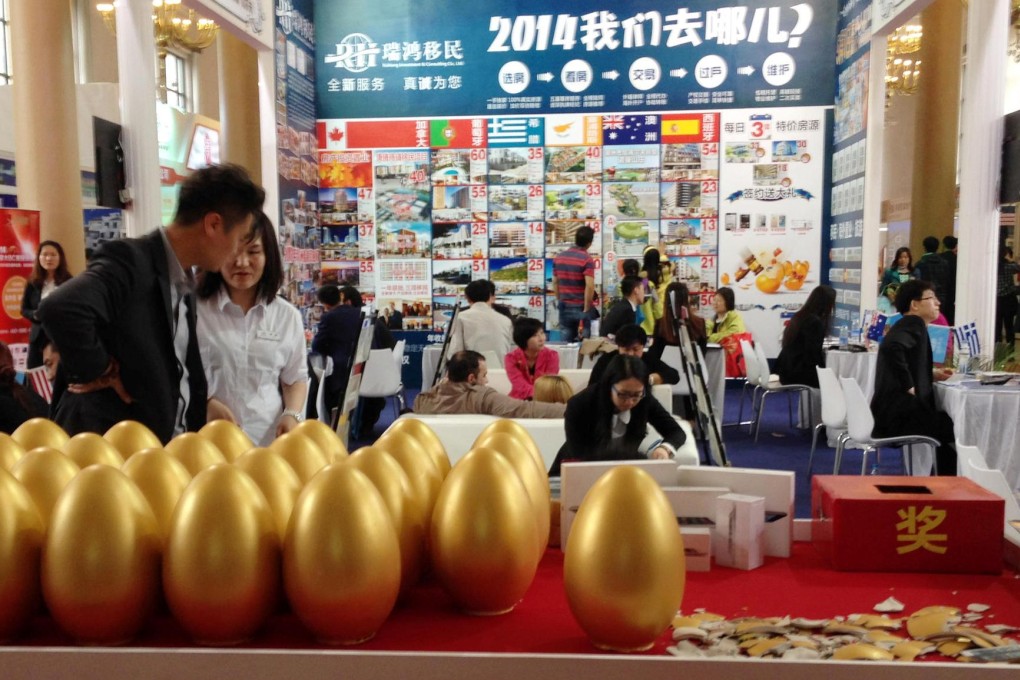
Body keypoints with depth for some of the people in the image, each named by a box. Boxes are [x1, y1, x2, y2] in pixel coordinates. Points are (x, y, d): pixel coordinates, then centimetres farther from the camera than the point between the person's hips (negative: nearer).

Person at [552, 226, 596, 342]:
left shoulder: (559, 257, 6)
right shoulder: (587, 259, -13)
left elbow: (555, 282, 12)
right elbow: (589, 286, -21)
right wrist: (586, 309, -15)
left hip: (564, 307, 5)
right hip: (581, 308, -5)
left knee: (565, 344, 10)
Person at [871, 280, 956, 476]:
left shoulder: (908, 325, 18)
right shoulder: (914, 323, -11)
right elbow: (893, 348, -33)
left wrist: (932, 374, 11)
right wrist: (910, 387, -24)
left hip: (896, 409, 10)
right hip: (897, 412, -10)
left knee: (947, 421, 22)